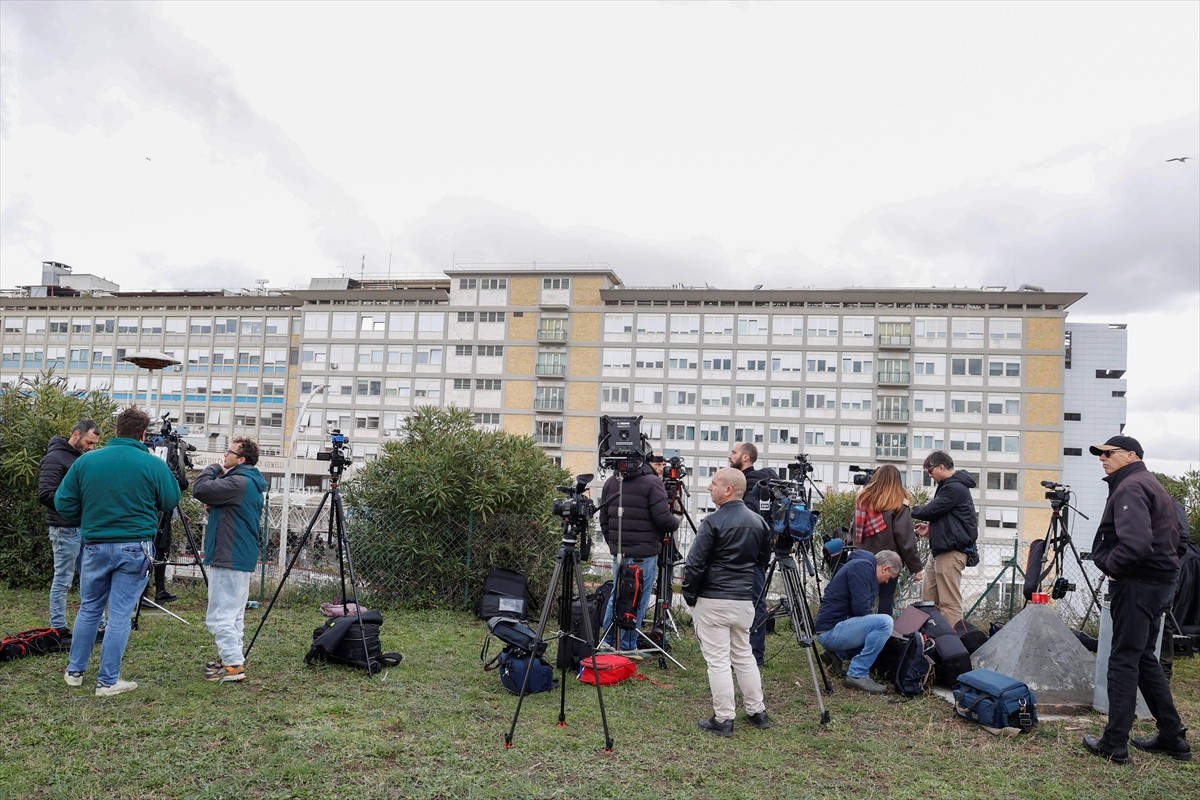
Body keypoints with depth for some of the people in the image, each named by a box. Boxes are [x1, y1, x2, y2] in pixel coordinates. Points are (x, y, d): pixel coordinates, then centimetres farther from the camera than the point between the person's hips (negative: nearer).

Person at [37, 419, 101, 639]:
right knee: (62, 581, 0)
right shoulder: (55, 458, -12)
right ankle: (58, 631, 9)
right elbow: (45, 495, -19)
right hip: (66, 529, -8)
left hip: (85, 528, 9)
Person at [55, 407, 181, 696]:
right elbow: (170, 502, -1)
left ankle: (75, 671, 29)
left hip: (95, 545, 3)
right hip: (135, 547, -3)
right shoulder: (154, 465, -11)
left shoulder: (86, 460, -2)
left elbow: (63, 502, 2)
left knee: (88, 609, 19)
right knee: (120, 613, 3)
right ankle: (108, 681, 8)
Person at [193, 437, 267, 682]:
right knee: (233, 613, 16)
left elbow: (200, 489, -20)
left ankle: (234, 665, -6)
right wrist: (214, 501, 3)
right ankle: (230, 658, 24)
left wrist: (213, 469, -4)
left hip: (229, 559, -11)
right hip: (242, 558, 11)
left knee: (220, 615, -7)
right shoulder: (251, 483, 16)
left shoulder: (239, 482, -18)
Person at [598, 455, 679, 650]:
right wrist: (676, 522, 6)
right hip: (645, 554, -6)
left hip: (618, 552, 6)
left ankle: (606, 643, 24)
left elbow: (604, 519, 12)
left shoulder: (610, 482, 7)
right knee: (637, 601, 3)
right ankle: (627, 647, 9)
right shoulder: (652, 483, -12)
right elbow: (663, 519, -15)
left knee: (616, 596, 18)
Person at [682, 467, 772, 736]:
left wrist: (689, 594, -1)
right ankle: (757, 712, 25)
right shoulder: (758, 522, 5)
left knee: (718, 660, 0)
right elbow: (764, 559, 16)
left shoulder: (713, 522, -16)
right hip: (745, 600, 7)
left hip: (712, 601, -7)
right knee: (744, 655, 19)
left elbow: (695, 563, -14)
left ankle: (723, 719, 5)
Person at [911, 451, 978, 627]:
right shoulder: (948, 486, 17)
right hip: (939, 548, 10)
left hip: (952, 551, -10)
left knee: (950, 602, -8)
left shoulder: (955, 488, -15)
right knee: (928, 599, 10)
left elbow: (931, 510, -16)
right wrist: (931, 527, 8)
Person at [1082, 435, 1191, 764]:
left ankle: (1114, 745, -1)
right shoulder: (1153, 485, 19)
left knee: (1123, 661, -5)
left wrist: (1110, 565, -13)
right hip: (1161, 582, 10)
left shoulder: (1130, 487, -15)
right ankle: (1173, 737, 23)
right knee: (1144, 657, 18)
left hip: (1136, 585, -10)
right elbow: (1175, 536, 26)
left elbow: (1135, 544, -28)